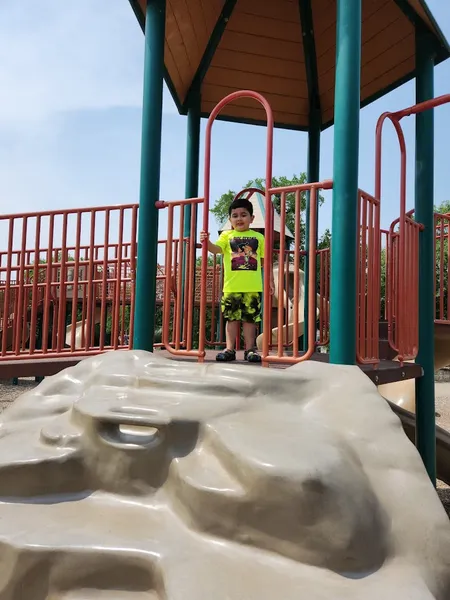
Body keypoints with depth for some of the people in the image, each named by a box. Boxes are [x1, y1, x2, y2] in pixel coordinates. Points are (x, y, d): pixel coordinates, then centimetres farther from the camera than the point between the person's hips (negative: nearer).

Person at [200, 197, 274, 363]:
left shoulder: (258, 237, 11)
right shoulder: (227, 235, 8)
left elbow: (264, 260, 14)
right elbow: (217, 249, -10)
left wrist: (270, 277, 8)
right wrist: (207, 242, -30)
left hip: (253, 287, 1)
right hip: (232, 286, 0)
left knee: (250, 318, 5)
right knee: (232, 318, 5)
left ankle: (250, 349, 13)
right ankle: (230, 349, 11)